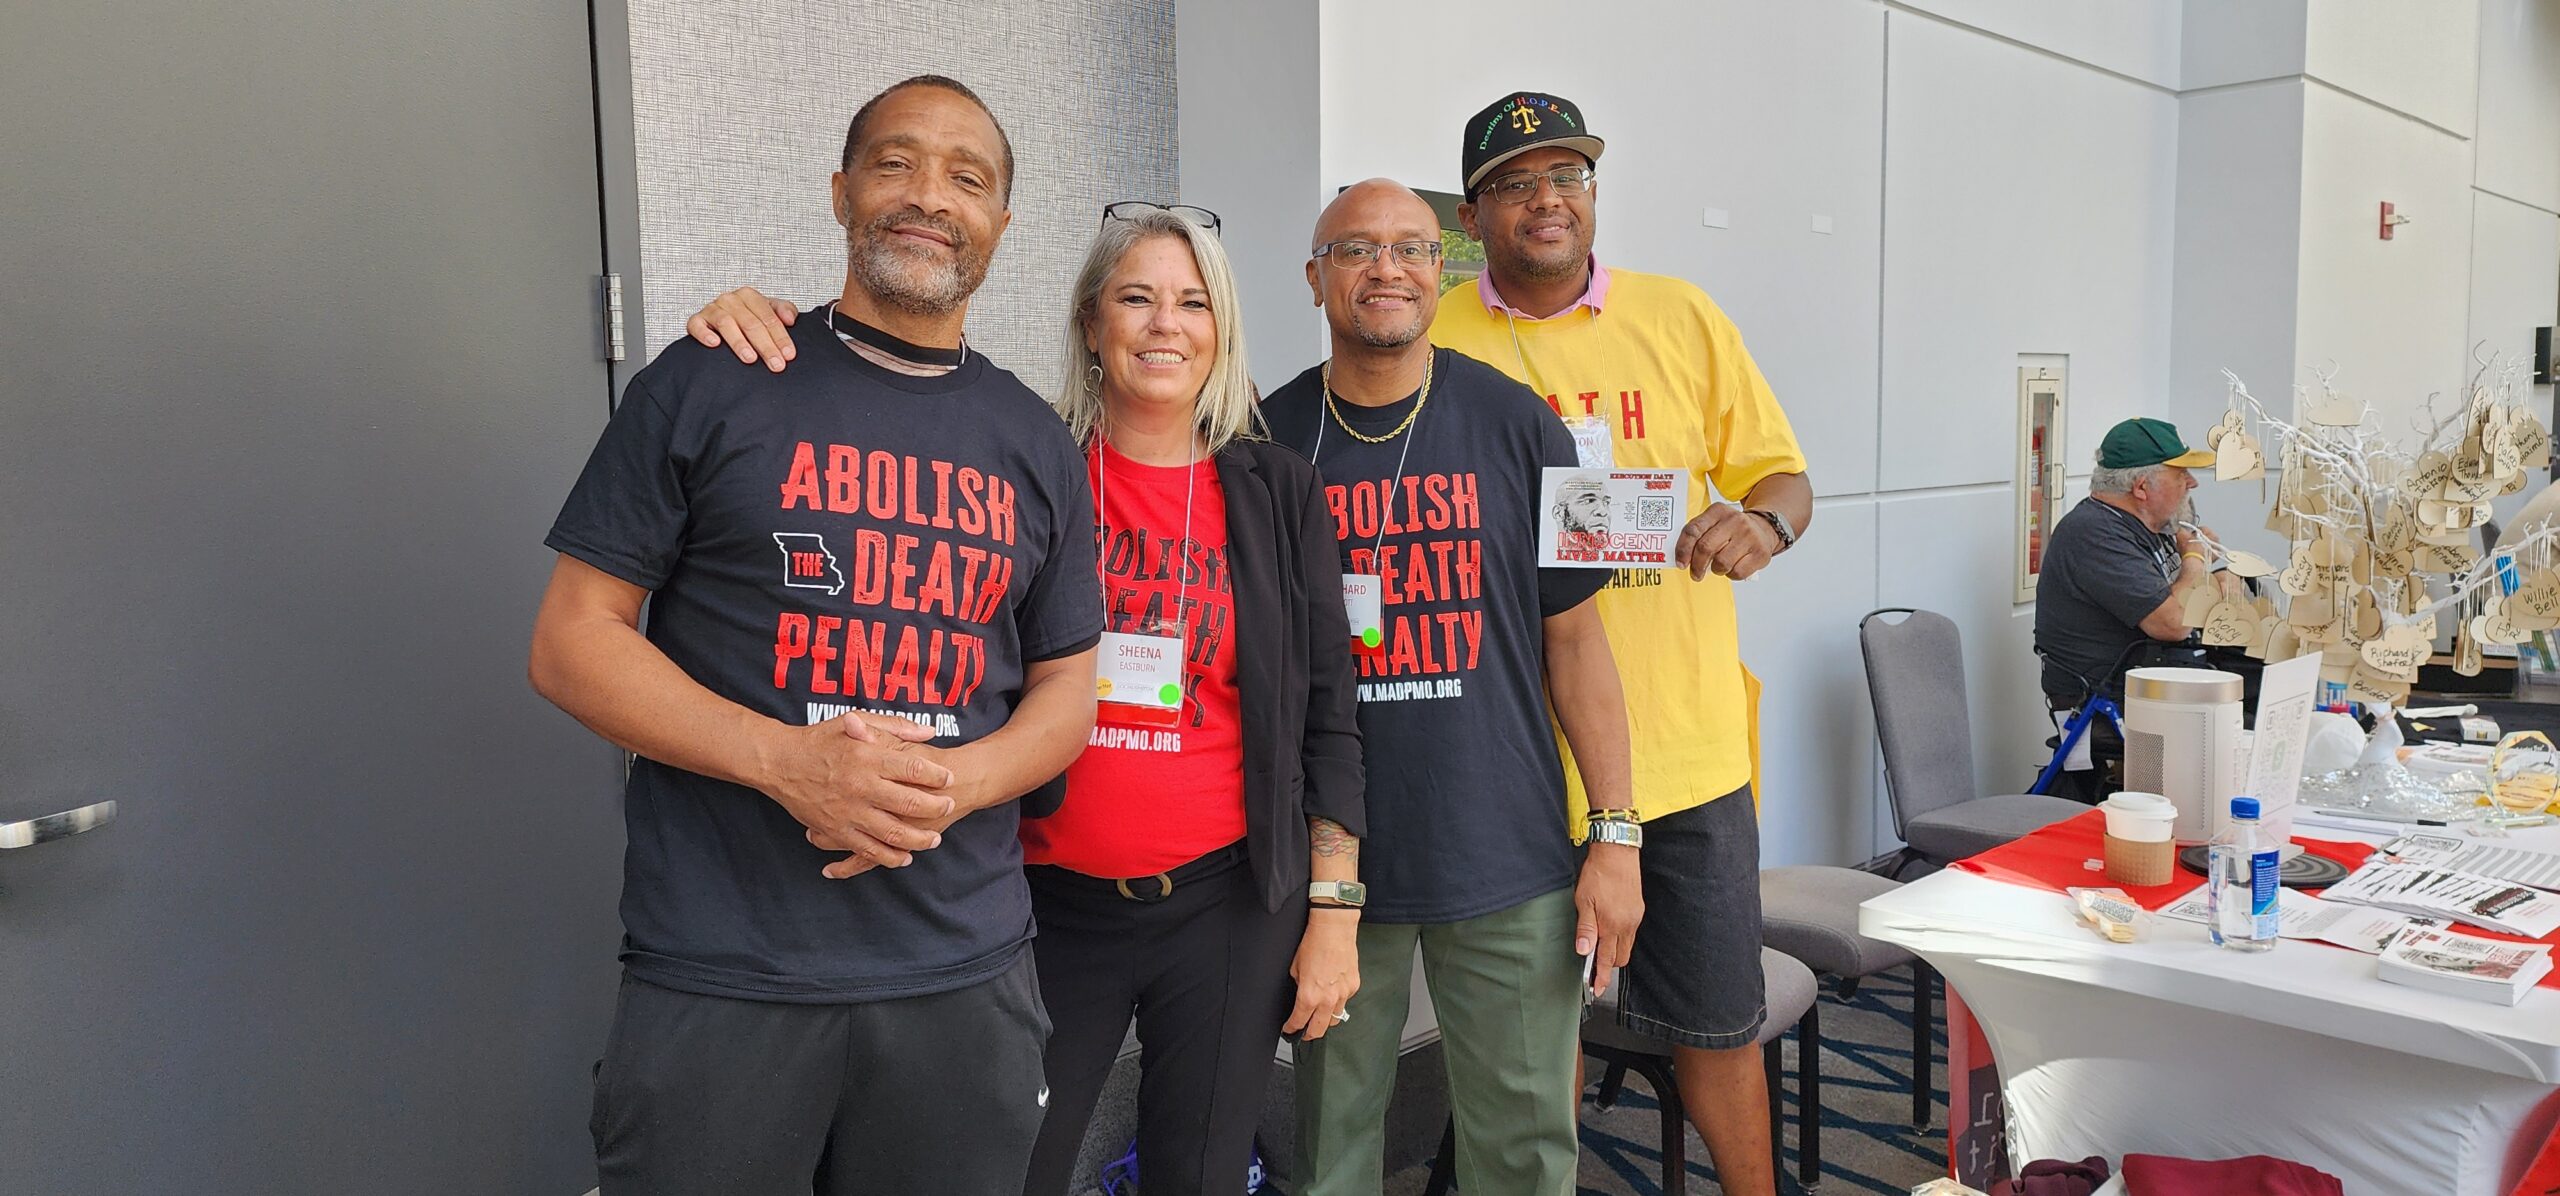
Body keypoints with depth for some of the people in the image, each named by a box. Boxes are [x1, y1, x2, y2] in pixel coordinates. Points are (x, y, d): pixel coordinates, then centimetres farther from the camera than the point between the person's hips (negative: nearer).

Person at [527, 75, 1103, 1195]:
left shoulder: (1035, 442, 9)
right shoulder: (711, 384, -1)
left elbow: (1068, 686, 11)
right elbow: (571, 641, -3)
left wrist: (953, 786, -11)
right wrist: (788, 759, -18)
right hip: (718, 978, -3)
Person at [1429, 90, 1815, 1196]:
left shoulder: (1684, 319, 5)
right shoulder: (1432, 343, 0)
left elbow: (1781, 474, 9)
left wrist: (1764, 521, -14)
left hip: (1688, 741, 1)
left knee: (1717, 1020, 11)